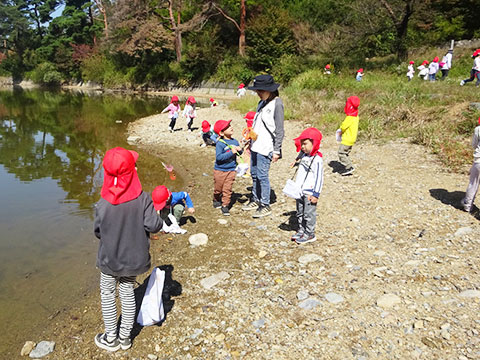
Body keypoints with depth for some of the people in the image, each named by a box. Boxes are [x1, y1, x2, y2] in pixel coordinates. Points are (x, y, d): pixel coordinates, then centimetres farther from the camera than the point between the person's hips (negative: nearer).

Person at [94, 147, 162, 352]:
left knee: (107, 295, 19)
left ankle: (111, 339, 32)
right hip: (134, 258, 2)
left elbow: (98, 232, -8)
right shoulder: (143, 199, -20)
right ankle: (125, 337, 34)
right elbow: (154, 226, -21)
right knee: (128, 293, 20)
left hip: (110, 259, -2)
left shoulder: (103, 204, -21)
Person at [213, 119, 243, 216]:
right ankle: (216, 200, 41)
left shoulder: (235, 141, 1)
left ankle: (225, 205, 15)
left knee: (228, 189, 4)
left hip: (231, 170, 4)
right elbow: (218, 157, -27)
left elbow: (239, 153, 13)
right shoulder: (220, 143, -18)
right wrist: (231, 152, -29)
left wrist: (240, 150, -10)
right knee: (218, 188, 14)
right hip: (220, 170, -3)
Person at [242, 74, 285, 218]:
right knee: (254, 174, 14)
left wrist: (277, 150, -14)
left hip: (266, 147, -8)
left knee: (262, 175, -5)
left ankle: (265, 205, 8)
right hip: (256, 145, 8)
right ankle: (255, 200, 29)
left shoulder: (277, 104, -12)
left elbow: (279, 129, -13)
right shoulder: (262, 102, 14)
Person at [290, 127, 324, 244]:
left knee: (309, 214, 1)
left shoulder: (317, 160, -17)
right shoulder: (303, 156, 7)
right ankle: (301, 230, 30)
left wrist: (316, 194, -18)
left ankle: (309, 234, 12)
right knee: (300, 213, 17)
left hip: (309, 193, -8)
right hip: (300, 191, 8)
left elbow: (319, 178, -17)